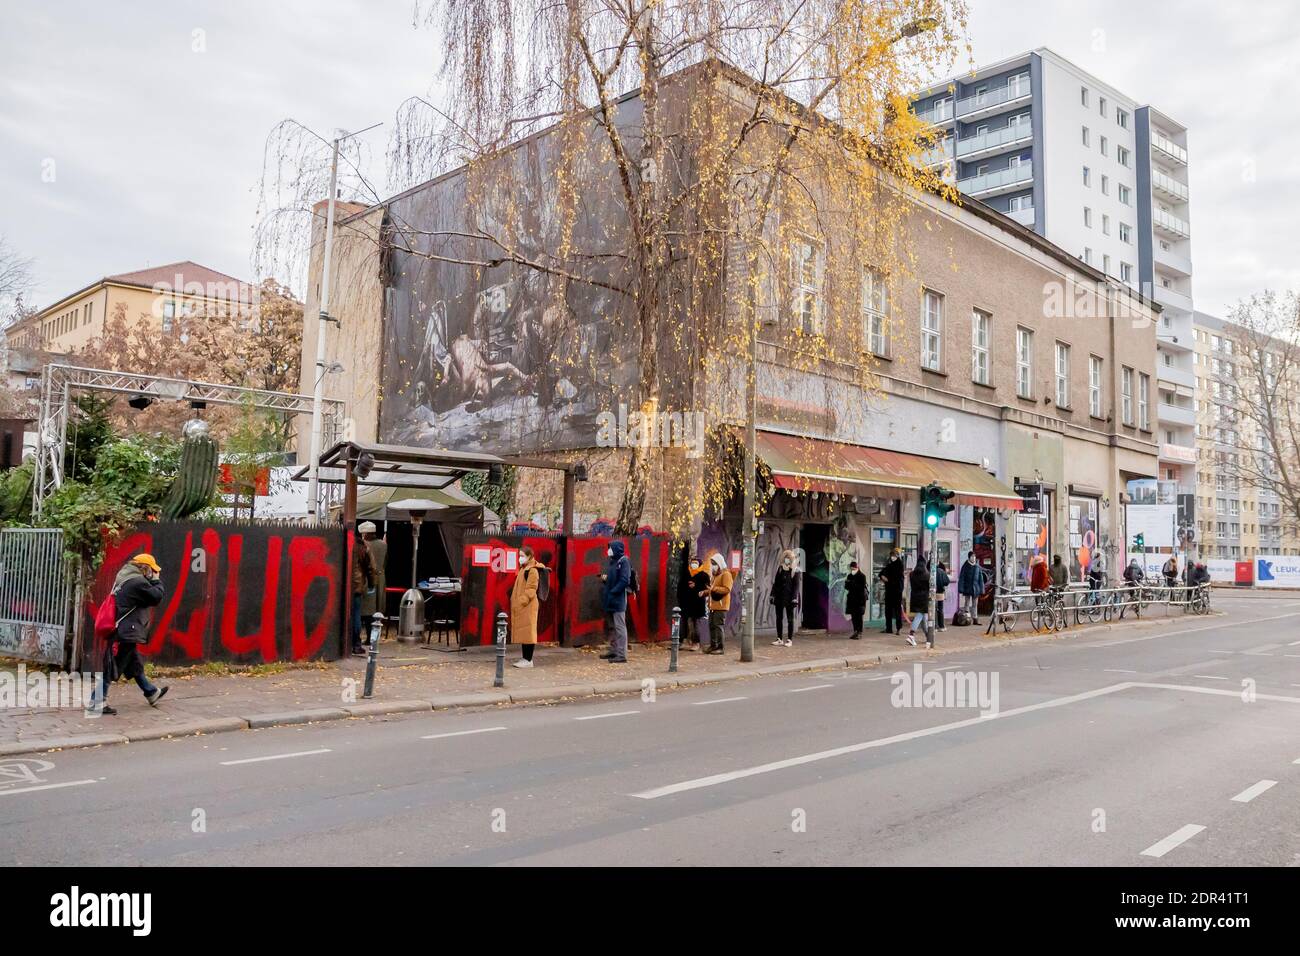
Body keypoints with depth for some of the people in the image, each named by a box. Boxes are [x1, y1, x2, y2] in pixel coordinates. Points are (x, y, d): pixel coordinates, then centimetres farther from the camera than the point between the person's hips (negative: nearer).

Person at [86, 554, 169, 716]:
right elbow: (157, 597, -14)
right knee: (112, 668, -5)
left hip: (120, 630, 11)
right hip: (126, 632, -11)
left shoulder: (124, 579, 14)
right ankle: (96, 704, -1)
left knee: (135, 665, 20)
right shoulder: (138, 582, -17)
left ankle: (151, 693, 32)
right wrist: (157, 580, 0)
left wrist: (152, 581, 11)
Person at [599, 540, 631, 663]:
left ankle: (621, 655, -5)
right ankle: (613, 650, 27)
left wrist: (612, 592, -19)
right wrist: (605, 578, 3)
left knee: (619, 626, -7)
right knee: (611, 626, 16)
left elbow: (625, 581, -18)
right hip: (610, 600, 9)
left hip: (618, 600, -9)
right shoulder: (612, 561, 14)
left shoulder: (624, 561, -11)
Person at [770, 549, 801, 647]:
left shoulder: (795, 571, -4)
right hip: (779, 597, 5)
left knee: (790, 619, 3)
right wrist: (772, 595, 8)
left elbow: (797, 585, -8)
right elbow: (775, 583, 12)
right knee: (778, 618, 7)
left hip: (789, 598, -5)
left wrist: (795, 598, -15)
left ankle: (789, 640, 8)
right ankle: (779, 639, 14)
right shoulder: (780, 569, 9)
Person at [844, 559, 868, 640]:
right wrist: (847, 583, -10)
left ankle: (859, 633, -2)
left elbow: (862, 588, -15)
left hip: (860, 598, -6)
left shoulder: (862, 576, -7)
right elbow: (846, 587, 13)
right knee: (853, 616, 7)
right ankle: (855, 631, 17)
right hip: (852, 598, 6)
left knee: (859, 616, -6)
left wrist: (852, 584, -20)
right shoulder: (850, 576, 11)